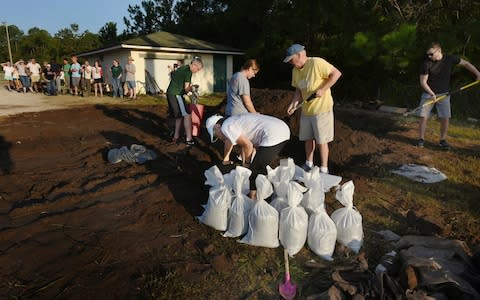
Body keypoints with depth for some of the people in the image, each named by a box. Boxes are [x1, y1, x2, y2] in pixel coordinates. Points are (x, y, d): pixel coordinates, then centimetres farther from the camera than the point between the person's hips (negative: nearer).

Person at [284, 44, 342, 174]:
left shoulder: (316, 63, -17)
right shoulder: (295, 70, 7)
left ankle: (324, 169, 12)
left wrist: (323, 90, -23)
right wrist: (294, 102, -5)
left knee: (321, 141, -1)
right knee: (308, 138, 16)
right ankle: (309, 164, 32)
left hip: (322, 108, -7)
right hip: (306, 109, 8)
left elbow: (336, 73, -18)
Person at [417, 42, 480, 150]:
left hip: (444, 94, 2)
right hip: (428, 93, -1)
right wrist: (432, 94, -20)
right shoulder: (426, 63, -13)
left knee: (445, 118, -3)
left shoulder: (450, 59, -6)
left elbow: (466, 64, 8)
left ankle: (443, 140, 13)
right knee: (424, 117, -7)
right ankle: (421, 139, 8)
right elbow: (423, 82, -11)